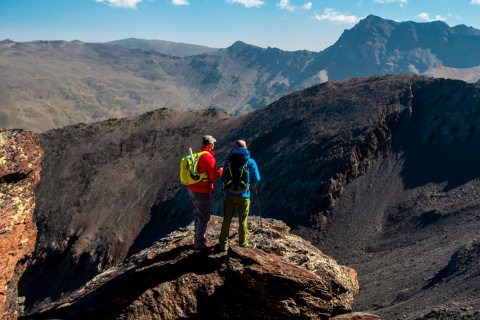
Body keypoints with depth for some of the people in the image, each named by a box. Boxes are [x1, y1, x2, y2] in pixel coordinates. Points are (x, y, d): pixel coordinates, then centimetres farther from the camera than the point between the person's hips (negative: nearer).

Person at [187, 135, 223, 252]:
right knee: (204, 217, -2)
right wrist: (221, 170, 3)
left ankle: (199, 238, 31)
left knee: (199, 215, 20)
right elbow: (214, 176, -16)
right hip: (201, 192, -9)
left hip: (191, 189, 9)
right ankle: (199, 244, 0)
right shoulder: (209, 157, -16)